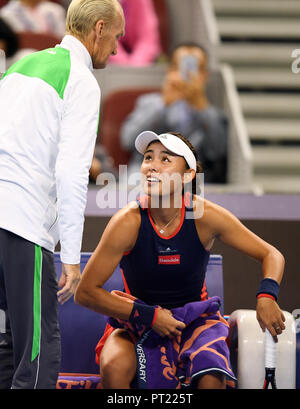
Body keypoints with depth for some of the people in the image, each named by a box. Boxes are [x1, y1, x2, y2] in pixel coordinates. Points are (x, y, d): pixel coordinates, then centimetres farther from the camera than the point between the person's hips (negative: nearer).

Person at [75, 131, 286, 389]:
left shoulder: (206, 216, -14)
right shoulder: (128, 222, -18)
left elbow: (271, 255, -2)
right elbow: (85, 292, -13)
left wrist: (266, 295, -24)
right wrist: (149, 315, -20)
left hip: (195, 320, 1)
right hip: (138, 323, -1)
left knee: (212, 380, -29)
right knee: (114, 370, -32)